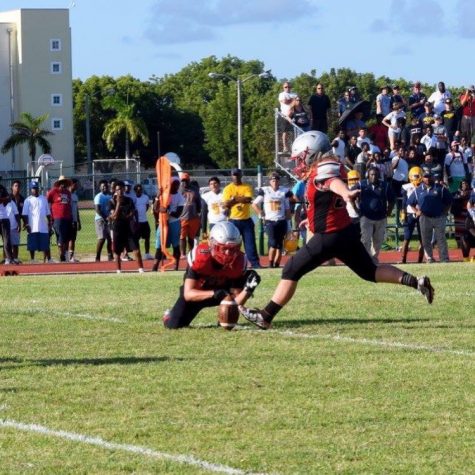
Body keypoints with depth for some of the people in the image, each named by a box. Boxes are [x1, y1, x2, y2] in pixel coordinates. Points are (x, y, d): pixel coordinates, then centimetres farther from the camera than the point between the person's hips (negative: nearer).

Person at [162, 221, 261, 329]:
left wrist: (247, 290, -44)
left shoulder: (238, 261, -28)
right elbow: (188, 294, -37)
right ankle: (170, 315, 25)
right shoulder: (199, 256, -37)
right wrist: (213, 293, -52)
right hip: (196, 293, -3)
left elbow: (236, 301, -22)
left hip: (221, 289, 3)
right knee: (174, 324, -16)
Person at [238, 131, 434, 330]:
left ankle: (266, 316, 7)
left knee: (291, 272, 2)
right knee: (370, 271, 16)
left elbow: (335, 183, -44)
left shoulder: (323, 170, -18)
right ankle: (416, 282, 4)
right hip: (347, 230, 9)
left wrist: (346, 194, -66)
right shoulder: (333, 167, 9)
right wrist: (314, 219, 41)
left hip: (329, 237, -9)